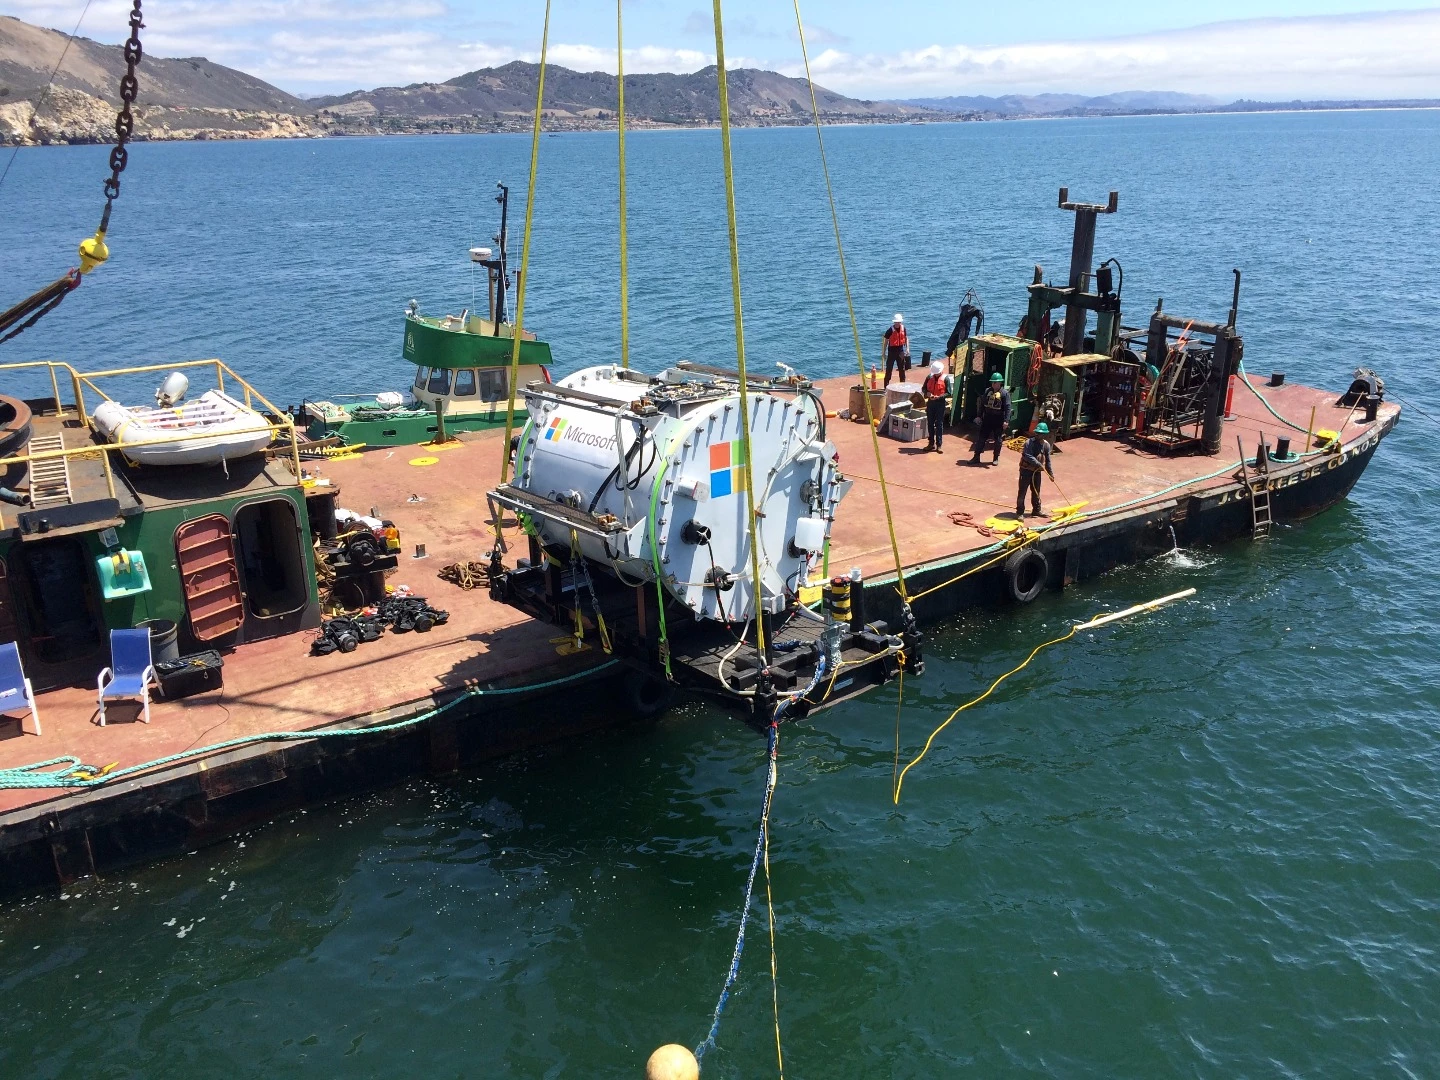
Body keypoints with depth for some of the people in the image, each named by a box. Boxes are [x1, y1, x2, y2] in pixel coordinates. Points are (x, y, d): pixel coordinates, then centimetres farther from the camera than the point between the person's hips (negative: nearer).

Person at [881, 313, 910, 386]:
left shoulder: (903, 328, -1)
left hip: (900, 350, 4)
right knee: (889, 368, -2)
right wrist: (884, 352, -6)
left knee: (902, 368, 12)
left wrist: (907, 348, 1)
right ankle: (886, 384, 2)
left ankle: (902, 383, 25)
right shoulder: (890, 329, -14)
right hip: (892, 350, -4)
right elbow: (886, 341, -7)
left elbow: (906, 338, 12)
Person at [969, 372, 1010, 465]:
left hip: (998, 420, -4)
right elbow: (982, 404, 12)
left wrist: (1006, 421, -20)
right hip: (987, 418, 4)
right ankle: (976, 457, 11)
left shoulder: (1004, 393, -9)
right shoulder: (987, 391, 6)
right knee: (981, 437, 5)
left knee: (998, 440, 7)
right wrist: (980, 416, 10)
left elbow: (1007, 408, -14)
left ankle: (996, 458, 19)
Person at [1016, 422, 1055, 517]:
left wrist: (1051, 473, 11)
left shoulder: (1046, 445, 1)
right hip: (1026, 470, -5)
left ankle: (1036, 510, 29)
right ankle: (1020, 512, 4)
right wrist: (1039, 464, -32)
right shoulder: (1029, 442, -18)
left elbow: (1047, 460, 10)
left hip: (1037, 471, 5)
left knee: (1036, 492, 16)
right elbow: (1028, 456, -28)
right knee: (1022, 491, -3)